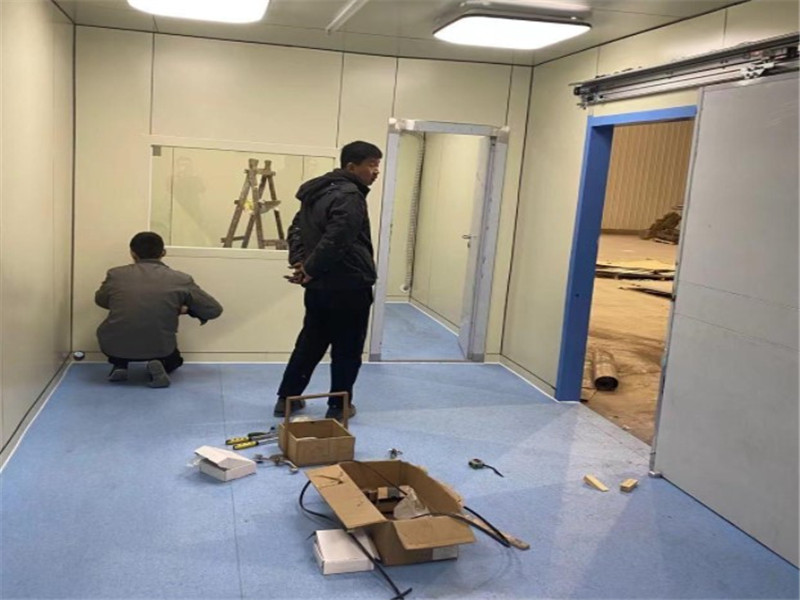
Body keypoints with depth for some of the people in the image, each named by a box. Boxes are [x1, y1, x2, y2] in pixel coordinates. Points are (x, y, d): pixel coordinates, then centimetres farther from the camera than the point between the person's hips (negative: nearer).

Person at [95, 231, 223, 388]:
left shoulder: (116, 275, 1)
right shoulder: (181, 280, -2)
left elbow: (100, 300, 21)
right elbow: (215, 310, 4)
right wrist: (185, 310, 20)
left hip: (115, 347, 2)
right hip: (159, 349, -2)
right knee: (174, 359, 35)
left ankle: (119, 365, 12)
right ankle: (159, 364, 0)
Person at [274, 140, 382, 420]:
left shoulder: (319, 190, 14)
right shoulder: (349, 197, -19)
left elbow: (296, 229, 17)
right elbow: (334, 242, -28)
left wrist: (298, 261, 4)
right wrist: (310, 268, -15)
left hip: (319, 286, 9)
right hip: (347, 287, -9)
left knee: (309, 343, 19)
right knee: (347, 350, 6)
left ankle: (286, 398, 26)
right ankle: (338, 407, 17)